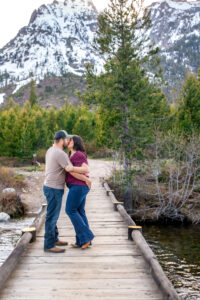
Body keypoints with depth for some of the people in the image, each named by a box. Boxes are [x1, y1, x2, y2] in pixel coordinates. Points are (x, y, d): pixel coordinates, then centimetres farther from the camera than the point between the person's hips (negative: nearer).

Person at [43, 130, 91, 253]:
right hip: (54, 189, -10)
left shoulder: (51, 151, 12)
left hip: (51, 187, 10)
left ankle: (54, 239, 29)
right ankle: (49, 245, 2)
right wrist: (86, 179, -9)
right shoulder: (60, 154, -21)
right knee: (52, 217, -4)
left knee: (53, 215, 18)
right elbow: (73, 171, -22)